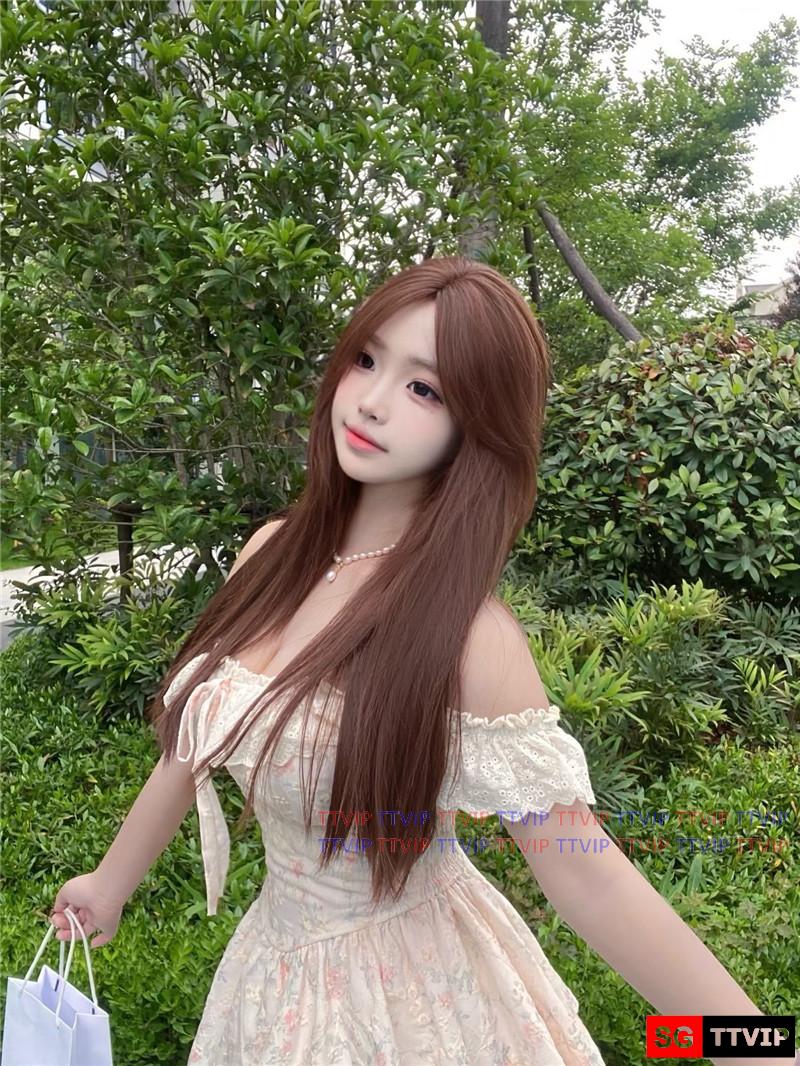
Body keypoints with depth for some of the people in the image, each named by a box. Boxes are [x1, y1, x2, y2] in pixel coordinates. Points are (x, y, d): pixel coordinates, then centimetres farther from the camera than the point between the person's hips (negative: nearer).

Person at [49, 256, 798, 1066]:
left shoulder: (466, 634, -28)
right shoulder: (272, 554, -11)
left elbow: (588, 877, -21)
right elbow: (197, 737, 3)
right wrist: (112, 882, 16)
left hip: (415, 993, -4)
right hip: (276, 965, 5)